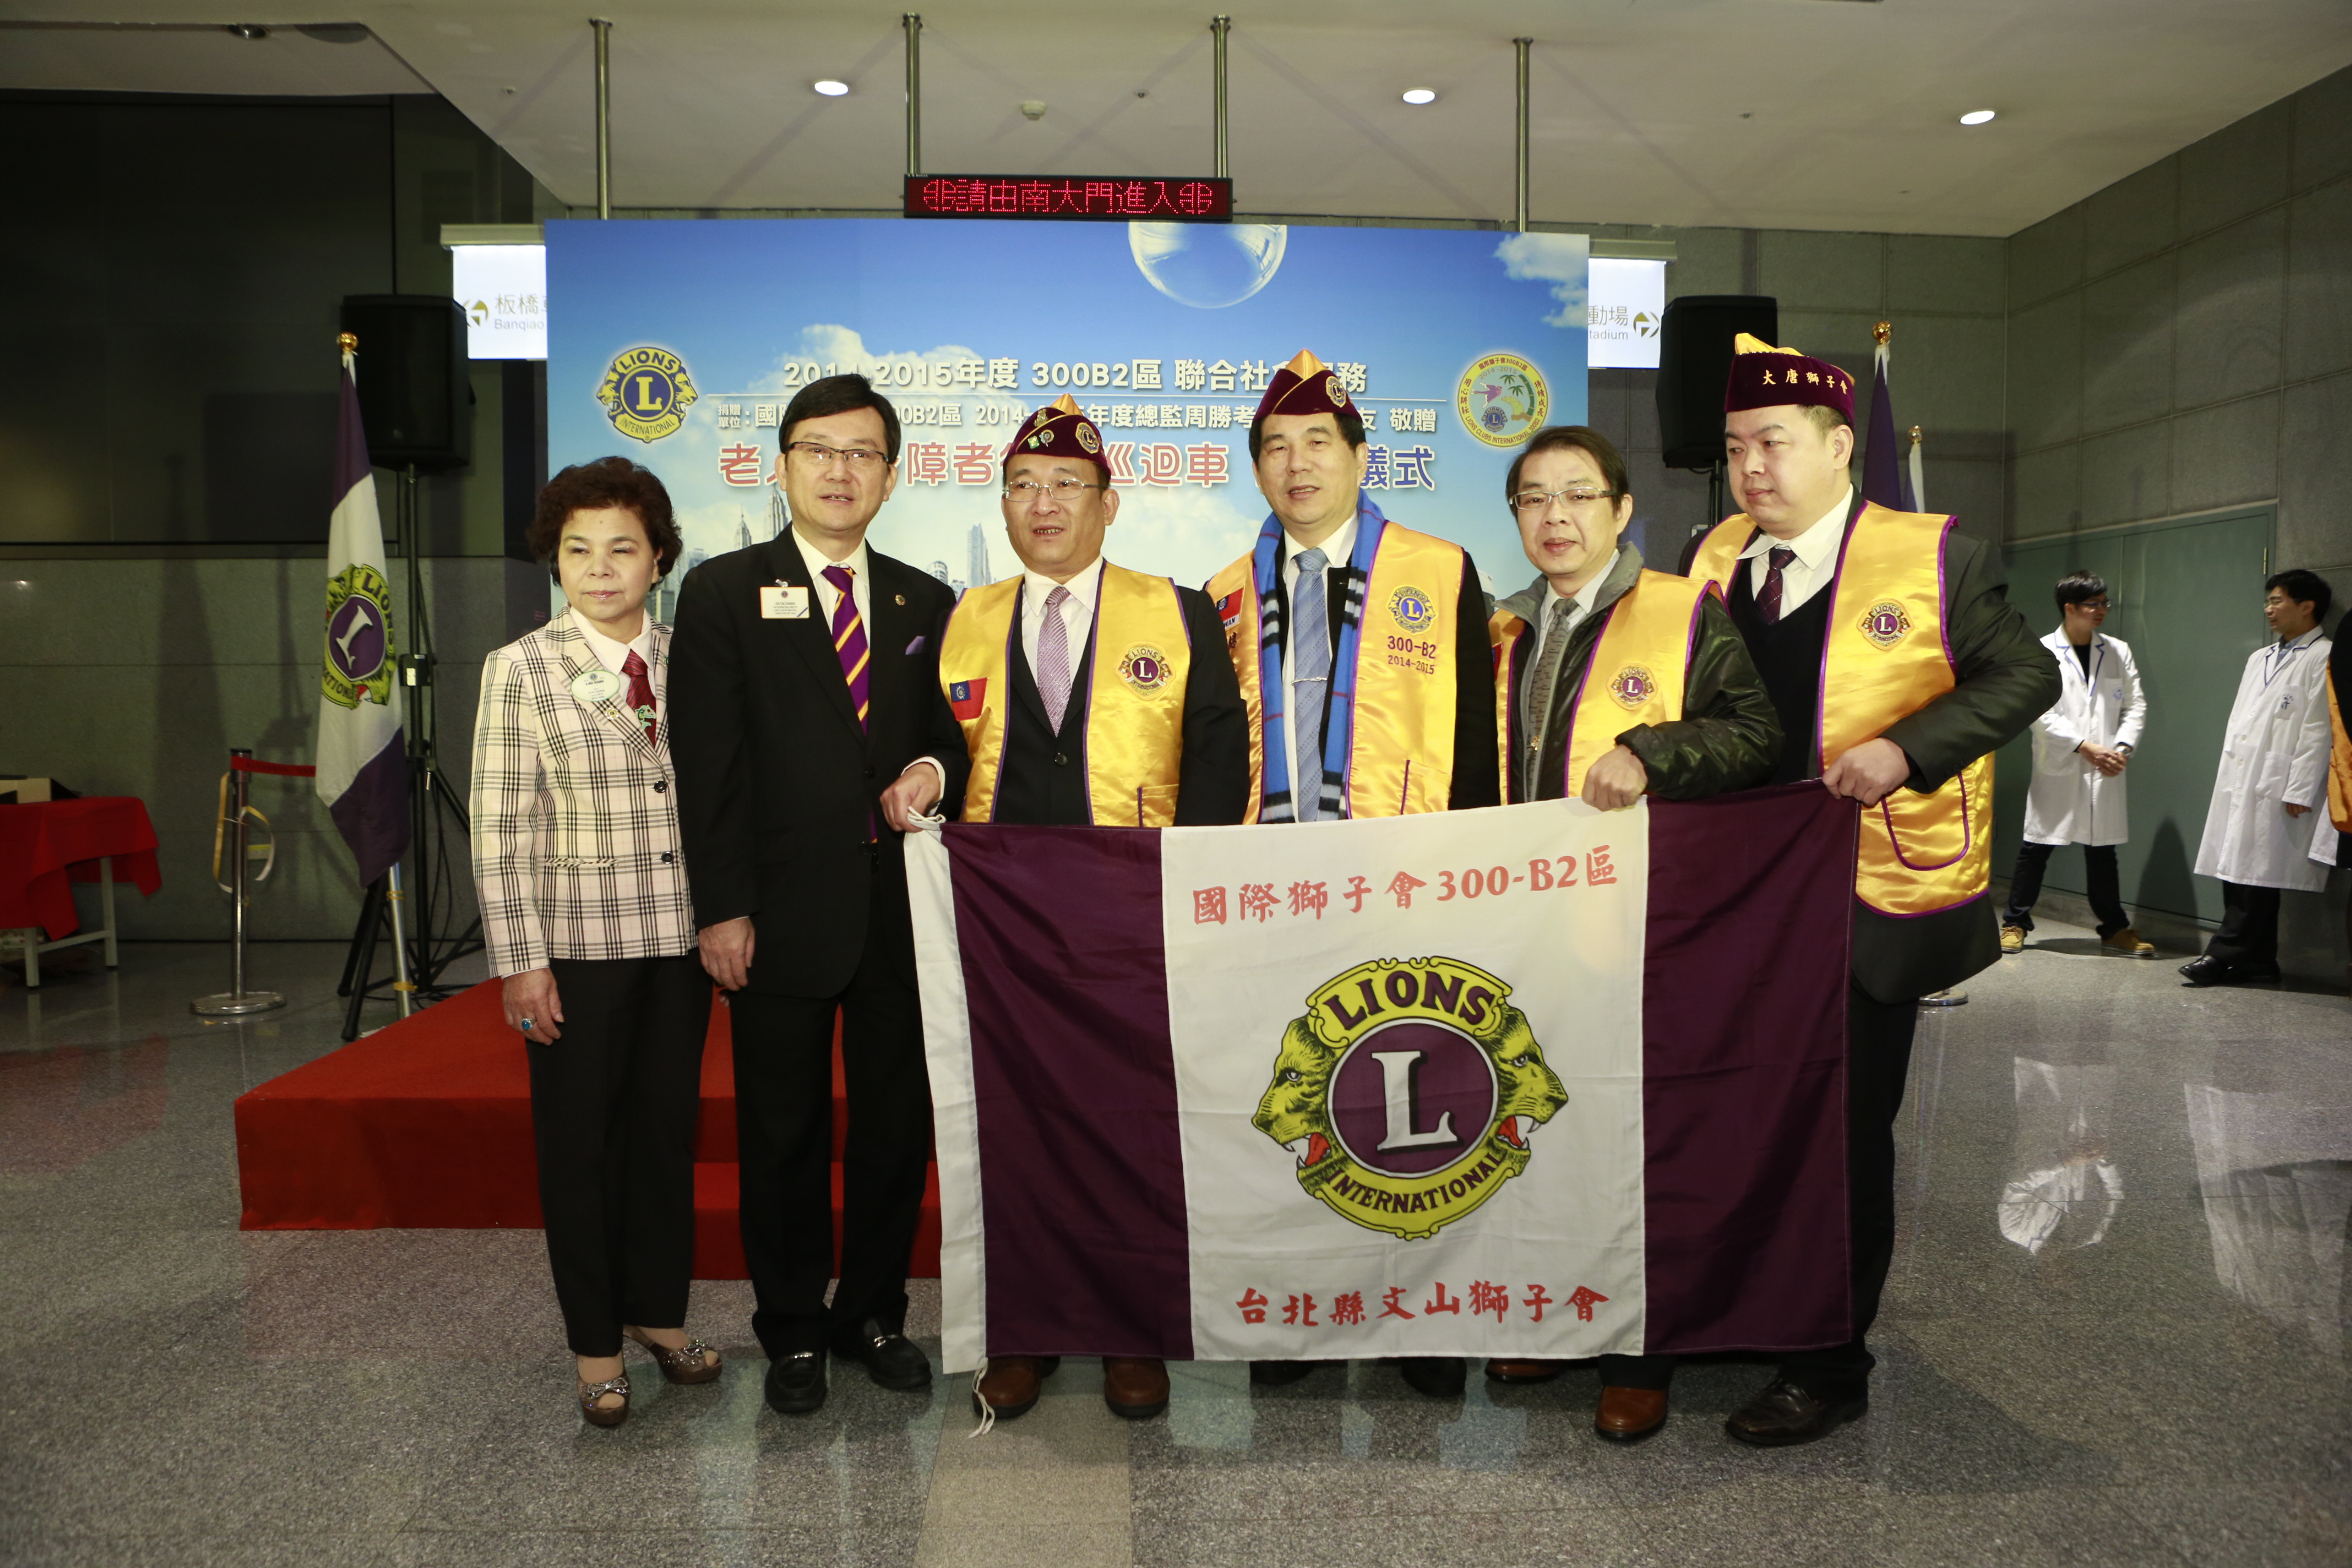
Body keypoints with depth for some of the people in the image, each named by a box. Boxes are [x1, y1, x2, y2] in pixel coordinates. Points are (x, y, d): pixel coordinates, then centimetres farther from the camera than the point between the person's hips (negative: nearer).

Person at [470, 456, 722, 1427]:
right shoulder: (521, 671, -5)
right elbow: (500, 831, -6)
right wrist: (519, 962, -10)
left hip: (680, 940, 3)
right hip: (578, 944, -3)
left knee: (669, 1129, 13)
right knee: (579, 1142, 8)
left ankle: (659, 1312, 32)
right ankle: (596, 1345, 25)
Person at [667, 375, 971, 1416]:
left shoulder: (924, 602, 11)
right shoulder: (725, 591, 1)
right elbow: (710, 764, -5)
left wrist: (932, 769, -9)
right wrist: (722, 907, -10)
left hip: (902, 908, 3)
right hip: (784, 909, -3)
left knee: (899, 1123, 11)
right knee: (784, 1132, 9)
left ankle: (873, 1313, 29)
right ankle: (793, 1330, 26)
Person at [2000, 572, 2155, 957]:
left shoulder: (2118, 651, 9)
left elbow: (2136, 705, 7)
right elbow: (2041, 712, -11)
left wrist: (2122, 748, -9)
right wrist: (2085, 747, -17)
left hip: (2105, 773, 3)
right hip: (2057, 770, -3)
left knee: (2102, 852, 10)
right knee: (2036, 848, 1)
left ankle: (2115, 928, 19)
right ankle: (2015, 922, 12)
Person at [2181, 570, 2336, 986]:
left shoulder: (2323, 658, -4)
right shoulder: (2259, 659, 22)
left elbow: (2317, 731, -11)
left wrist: (2300, 790, -16)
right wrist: (2225, 776, 16)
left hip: (2276, 788, -8)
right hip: (2237, 784, 8)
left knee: (2257, 874, -7)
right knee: (2235, 871, 6)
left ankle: (2225, 955, -6)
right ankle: (2256, 961, 11)